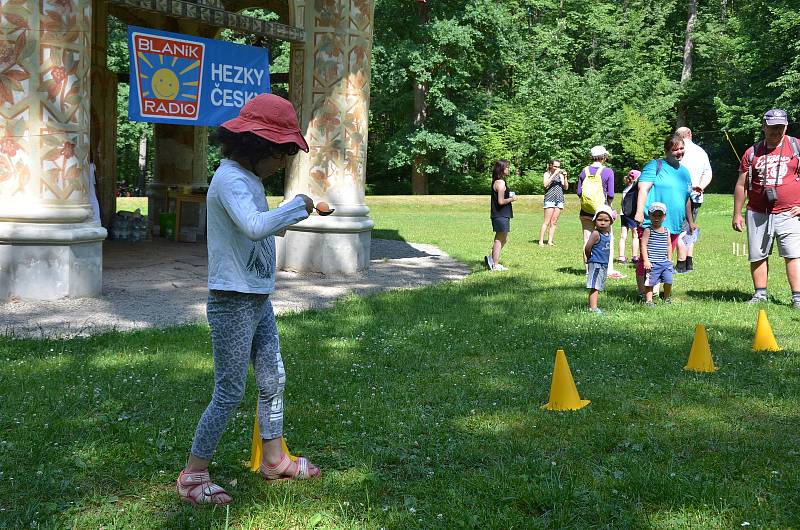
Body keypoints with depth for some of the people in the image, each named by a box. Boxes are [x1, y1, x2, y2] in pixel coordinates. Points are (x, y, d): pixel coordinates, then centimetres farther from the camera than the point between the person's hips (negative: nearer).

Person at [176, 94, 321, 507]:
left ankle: (274, 460, 33)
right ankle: (193, 476, 10)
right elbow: (254, 226, -35)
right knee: (230, 392, -3)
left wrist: (291, 217, 4)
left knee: (273, 380, 17)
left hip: (258, 300, 10)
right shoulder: (230, 179, -19)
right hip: (233, 303, -10)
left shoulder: (248, 178, 12)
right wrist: (298, 205, -25)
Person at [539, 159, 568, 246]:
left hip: (560, 199, 4)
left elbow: (566, 187, 9)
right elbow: (546, 184, -13)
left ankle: (550, 241, 5)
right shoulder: (547, 174, 5)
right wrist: (554, 174, -15)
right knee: (547, 222, -9)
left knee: (554, 222, 3)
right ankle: (541, 241, -8)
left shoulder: (560, 175, 15)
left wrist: (565, 177, -5)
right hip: (550, 199, -4)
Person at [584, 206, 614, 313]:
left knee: (598, 288, 12)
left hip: (604, 264, 9)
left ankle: (592, 306, 18)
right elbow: (587, 248, -18)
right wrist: (590, 258, -3)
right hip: (596, 264, -9)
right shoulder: (596, 233, -15)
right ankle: (593, 308, -14)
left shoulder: (608, 233, 10)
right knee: (594, 287, -11)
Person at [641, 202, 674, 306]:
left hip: (665, 262, 5)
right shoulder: (648, 231, -5)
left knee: (668, 281, 2)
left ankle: (666, 297, 25)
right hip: (652, 263, -4)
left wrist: (669, 260, 14)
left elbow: (669, 246, 18)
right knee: (650, 282, -1)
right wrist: (646, 260, -14)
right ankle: (648, 300, 9)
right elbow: (643, 245, -9)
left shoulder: (666, 231, 10)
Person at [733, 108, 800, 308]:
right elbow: (741, 185, 12)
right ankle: (760, 294, 18)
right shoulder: (753, 152, 8)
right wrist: (737, 214, 9)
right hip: (757, 214, 2)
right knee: (757, 256, 7)